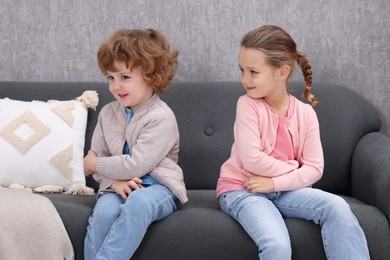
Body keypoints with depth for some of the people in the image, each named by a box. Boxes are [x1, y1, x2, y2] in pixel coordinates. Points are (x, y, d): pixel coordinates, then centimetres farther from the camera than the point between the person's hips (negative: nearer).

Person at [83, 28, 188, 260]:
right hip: (118, 186, 4)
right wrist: (116, 181, -12)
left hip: (158, 187, -4)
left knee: (139, 202, -38)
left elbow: (136, 165, -18)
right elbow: (96, 157, 10)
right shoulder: (108, 113, 10)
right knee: (103, 211, -30)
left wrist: (94, 164, -4)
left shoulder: (161, 118, -11)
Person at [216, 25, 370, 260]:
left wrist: (275, 182, -17)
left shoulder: (305, 113, -3)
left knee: (337, 207, -20)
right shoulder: (248, 105, -12)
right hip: (241, 189, -3)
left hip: (284, 189, 4)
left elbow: (314, 168, -6)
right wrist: (294, 169, -9)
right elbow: (252, 160, -19)